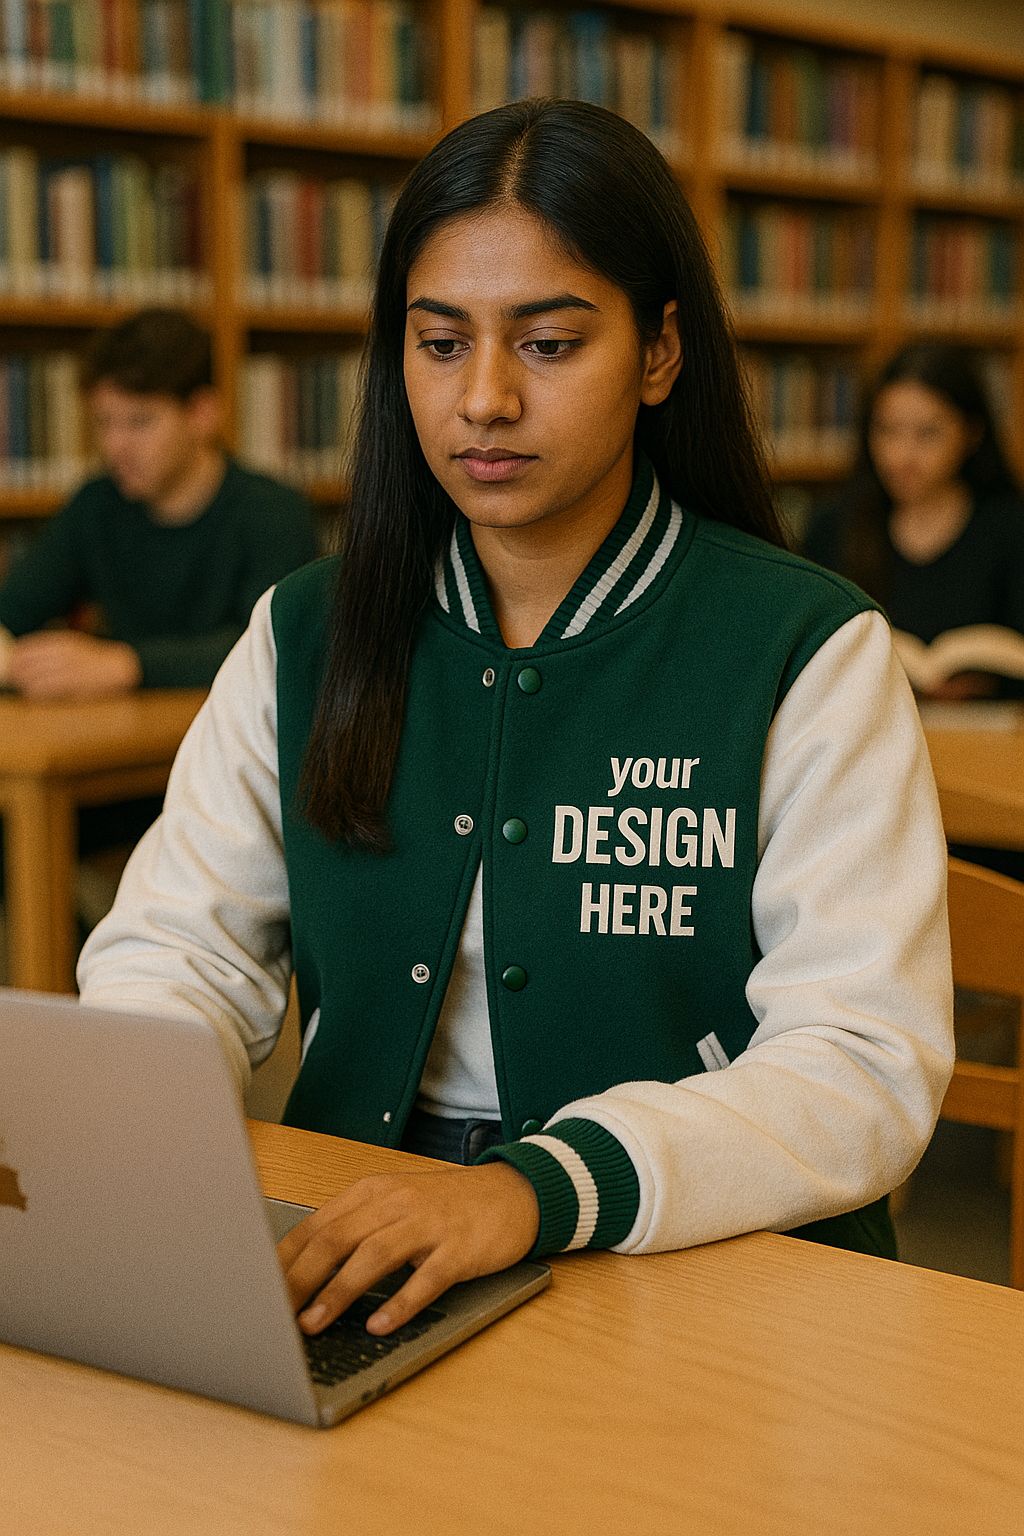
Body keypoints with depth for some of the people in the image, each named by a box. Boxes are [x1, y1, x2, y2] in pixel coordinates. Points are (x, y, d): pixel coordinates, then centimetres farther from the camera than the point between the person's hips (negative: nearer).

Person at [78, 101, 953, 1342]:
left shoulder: (807, 654, -5)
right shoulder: (305, 636, 7)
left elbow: (868, 1066, -14)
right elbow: (178, 954, 6)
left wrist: (539, 1187, -29)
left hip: (708, 1278, -3)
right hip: (356, 1262, 4)